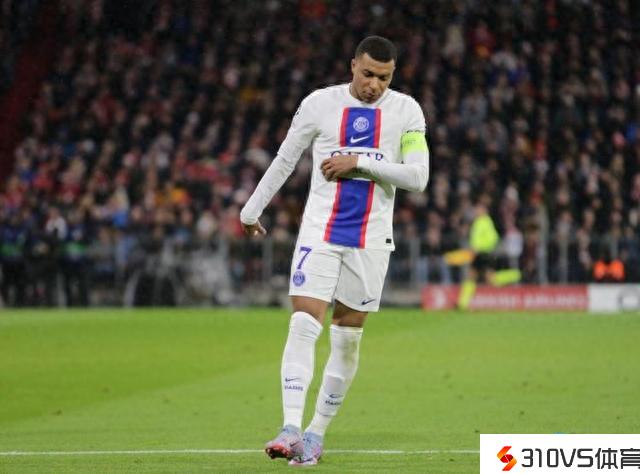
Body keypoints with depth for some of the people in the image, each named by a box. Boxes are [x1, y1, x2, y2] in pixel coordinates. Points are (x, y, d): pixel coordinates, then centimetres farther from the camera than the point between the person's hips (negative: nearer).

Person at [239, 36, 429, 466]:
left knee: (348, 340, 4)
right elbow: (284, 161, 10)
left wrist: (360, 162, -16)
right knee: (303, 327, -14)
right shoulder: (320, 104, 0)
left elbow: (417, 177, -9)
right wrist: (251, 211, 16)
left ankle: (317, 433, 15)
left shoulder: (406, 111, 0)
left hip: (370, 241, 1)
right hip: (320, 233, -1)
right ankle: (291, 429, -21)